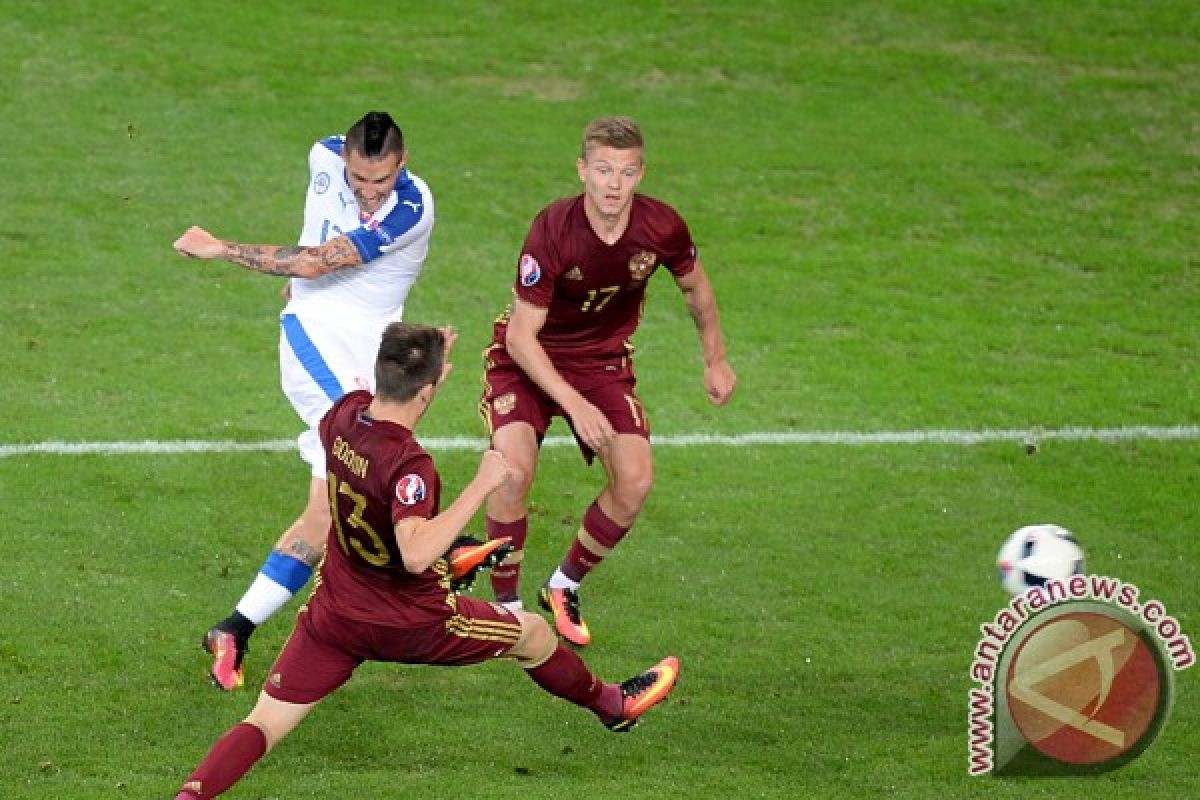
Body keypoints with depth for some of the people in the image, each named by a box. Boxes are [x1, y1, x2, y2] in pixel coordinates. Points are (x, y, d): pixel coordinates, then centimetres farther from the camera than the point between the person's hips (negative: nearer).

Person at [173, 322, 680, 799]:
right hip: (410, 626, -5)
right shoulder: (408, 463, -31)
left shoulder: (344, 414, -10)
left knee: (265, 723, 2)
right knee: (533, 634, 21)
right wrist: (481, 486, -38)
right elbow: (415, 554, -43)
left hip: (333, 616, 5)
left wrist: (425, 367, 15)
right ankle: (610, 704, 45)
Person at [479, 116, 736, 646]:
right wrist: (575, 405, -34)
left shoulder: (661, 228, -19)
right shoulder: (553, 231, -30)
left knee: (635, 481, -12)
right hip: (528, 358, -3)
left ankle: (564, 588, 12)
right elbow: (522, 336, -26)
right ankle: (506, 607, -8)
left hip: (604, 360, 4)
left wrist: (715, 361, 15)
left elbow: (695, 287, 5)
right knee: (513, 469, -26)